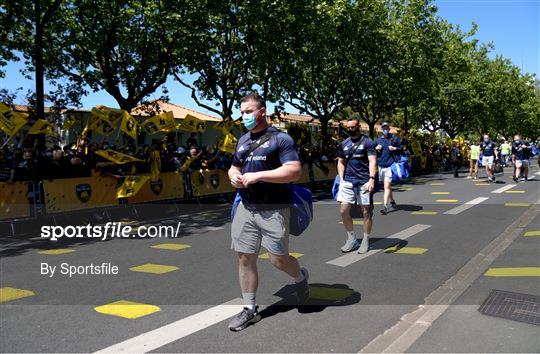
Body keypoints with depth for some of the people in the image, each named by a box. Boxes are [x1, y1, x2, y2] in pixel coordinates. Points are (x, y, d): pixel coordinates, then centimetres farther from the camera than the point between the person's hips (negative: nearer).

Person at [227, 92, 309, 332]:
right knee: (245, 258, 6)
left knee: (278, 259, -2)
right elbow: (233, 167, 27)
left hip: (273, 210, -6)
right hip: (246, 208, 6)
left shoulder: (280, 138, -6)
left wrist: (258, 175, -20)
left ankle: (300, 276, 33)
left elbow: (294, 171, -17)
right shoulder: (243, 140, 15)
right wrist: (233, 176, 2)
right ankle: (249, 310, 19)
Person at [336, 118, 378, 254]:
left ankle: (365, 241, 16)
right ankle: (352, 239, 15)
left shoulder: (367, 142, -2)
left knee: (366, 212, 2)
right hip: (347, 181, 4)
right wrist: (341, 179, 6)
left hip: (364, 182, -4)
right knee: (343, 210, -1)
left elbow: (372, 162, -9)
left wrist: (372, 179, -22)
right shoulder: (344, 144, 13)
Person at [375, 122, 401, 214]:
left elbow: (402, 148, 6)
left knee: (387, 186, -13)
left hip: (390, 166, -5)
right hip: (381, 166, 5)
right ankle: (392, 203, 32)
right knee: (388, 186, 17)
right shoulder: (378, 140, 12)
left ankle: (385, 206, -14)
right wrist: (376, 148, 0)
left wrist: (395, 148, -12)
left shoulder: (395, 139, 1)